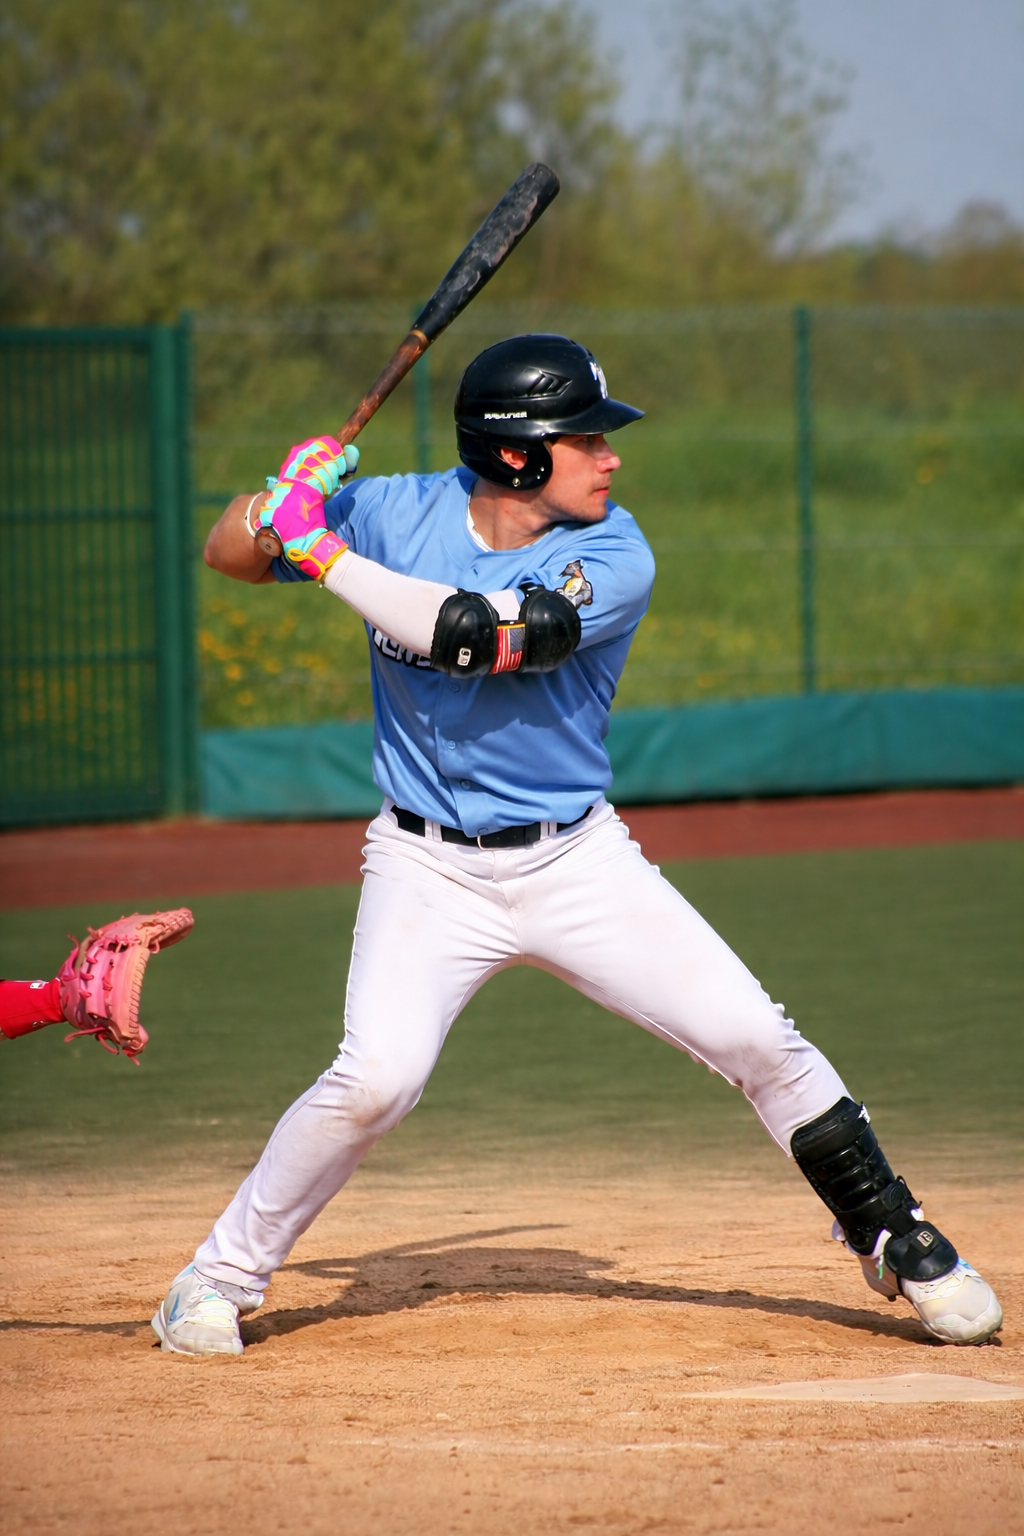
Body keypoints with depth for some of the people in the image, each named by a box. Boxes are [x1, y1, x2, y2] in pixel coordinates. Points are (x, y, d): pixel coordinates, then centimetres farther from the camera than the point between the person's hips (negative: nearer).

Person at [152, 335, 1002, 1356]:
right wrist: (284, 500, -19)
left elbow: (477, 636, -28)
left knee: (757, 1041, -5)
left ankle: (890, 1237, 16)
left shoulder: (614, 559, -14)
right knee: (375, 1077, -21)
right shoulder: (396, 513, -6)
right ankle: (220, 1279, -3)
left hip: (577, 860, 1)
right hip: (428, 868, 0)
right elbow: (229, 556, 3)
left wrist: (324, 552, -25)